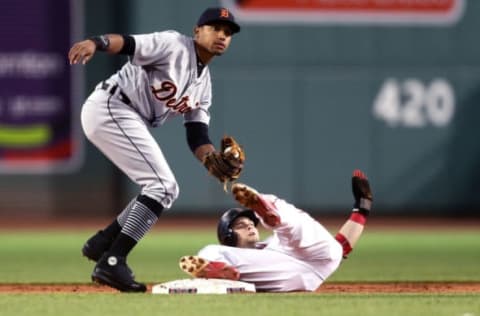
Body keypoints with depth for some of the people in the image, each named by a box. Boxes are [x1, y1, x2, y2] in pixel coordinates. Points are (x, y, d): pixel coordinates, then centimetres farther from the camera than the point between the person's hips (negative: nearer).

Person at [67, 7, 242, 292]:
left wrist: (213, 160, -9)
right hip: (109, 108, -10)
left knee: (166, 191, 14)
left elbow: (197, 133, 12)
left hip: (131, 122, 10)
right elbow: (129, 44, -22)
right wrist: (96, 43, -43)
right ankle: (112, 263, -19)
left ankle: (101, 244, 17)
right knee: (163, 185, -15)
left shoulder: (203, 83, 18)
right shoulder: (174, 45, -7)